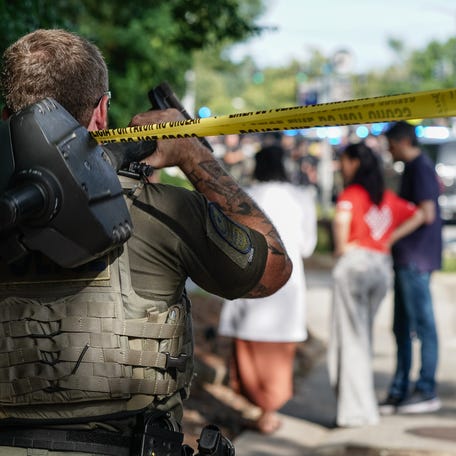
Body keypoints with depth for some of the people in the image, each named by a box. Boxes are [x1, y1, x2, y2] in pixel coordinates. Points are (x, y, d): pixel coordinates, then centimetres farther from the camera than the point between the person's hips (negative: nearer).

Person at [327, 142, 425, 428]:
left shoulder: (351, 193, -5)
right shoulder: (388, 198, 15)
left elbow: (342, 219, -25)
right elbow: (418, 215, 18)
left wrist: (341, 248, -10)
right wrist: (390, 239, 11)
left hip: (354, 262, -6)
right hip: (383, 265, 6)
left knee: (351, 337, -1)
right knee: (363, 336, 16)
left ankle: (357, 410, -1)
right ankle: (363, 402, 19)